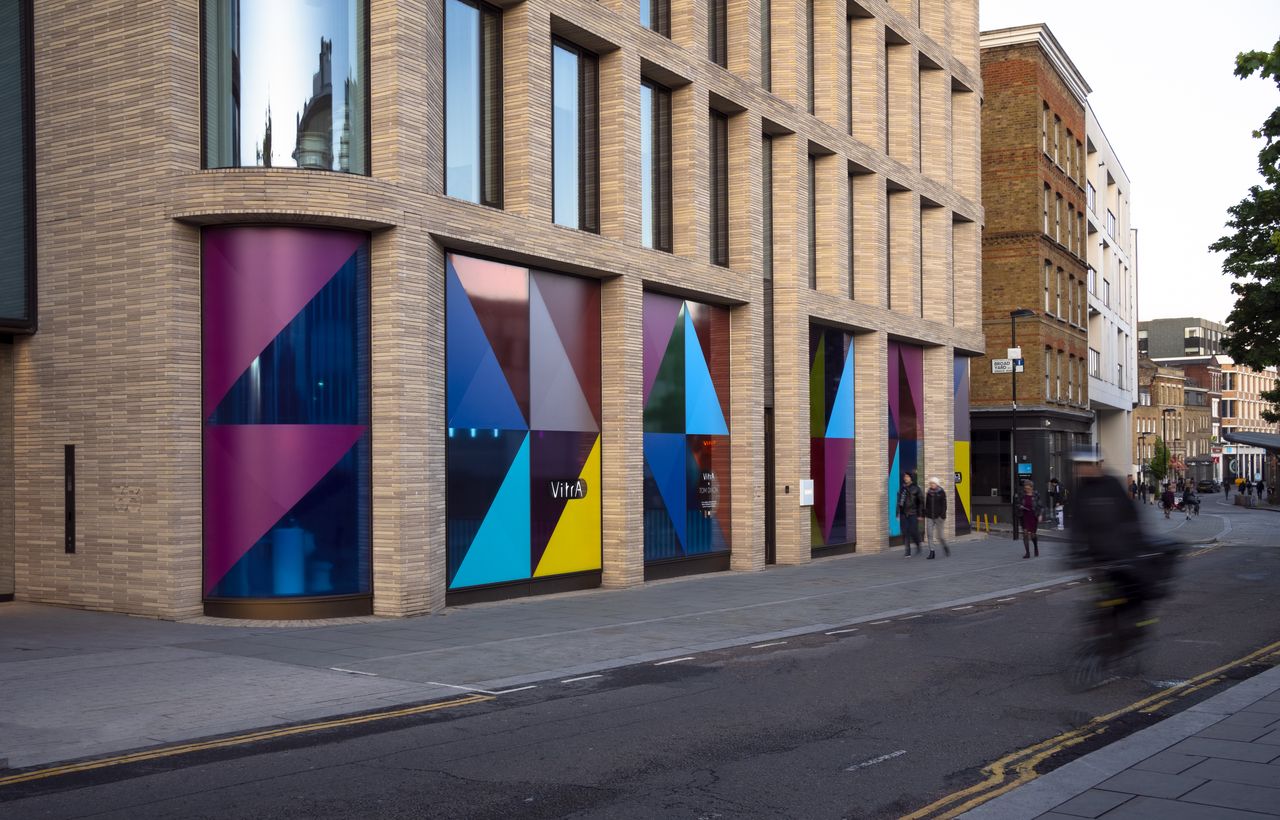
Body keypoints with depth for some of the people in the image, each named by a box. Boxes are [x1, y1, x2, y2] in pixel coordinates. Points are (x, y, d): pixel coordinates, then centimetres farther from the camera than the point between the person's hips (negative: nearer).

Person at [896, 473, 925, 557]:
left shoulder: (915, 488, -2)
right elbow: (899, 502, 14)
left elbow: (921, 501, -2)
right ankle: (908, 550, 5)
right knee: (905, 533, -1)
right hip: (904, 514, 4)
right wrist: (898, 514, 12)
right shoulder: (902, 488, 10)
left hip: (913, 514, -3)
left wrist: (920, 514, -6)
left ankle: (919, 545, 20)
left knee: (913, 532, -7)